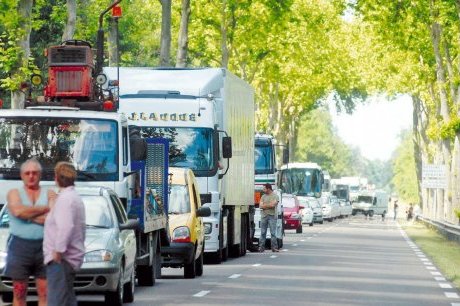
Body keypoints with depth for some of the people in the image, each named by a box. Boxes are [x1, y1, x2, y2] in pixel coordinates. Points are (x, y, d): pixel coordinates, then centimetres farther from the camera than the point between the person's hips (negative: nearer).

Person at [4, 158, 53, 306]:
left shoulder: (49, 194, 8)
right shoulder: (14, 193, 7)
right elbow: (18, 211, -15)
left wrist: (29, 215, -10)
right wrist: (45, 208, -9)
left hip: (44, 247, 0)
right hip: (20, 247, 0)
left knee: (45, 293, -1)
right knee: (19, 294, 2)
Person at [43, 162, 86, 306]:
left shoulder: (65, 198, -14)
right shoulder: (76, 197, 19)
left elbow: (65, 227, -26)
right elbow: (82, 227, 24)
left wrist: (58, 251, -23)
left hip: (60, 258, -11)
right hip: (72, 256, 11)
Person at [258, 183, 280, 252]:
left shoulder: (275, 196, 1)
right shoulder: (263, 196, 15)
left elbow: (273, 205, -13)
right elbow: (260, 206, 4)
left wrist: (264, 205, -2)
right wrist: (269, 205, -5)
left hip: (272, 216, -4)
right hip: (264, 216, 4)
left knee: (273, 233, -6)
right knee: (263, 233, 4)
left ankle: (274, 247, -5)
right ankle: (261, 247, 6)